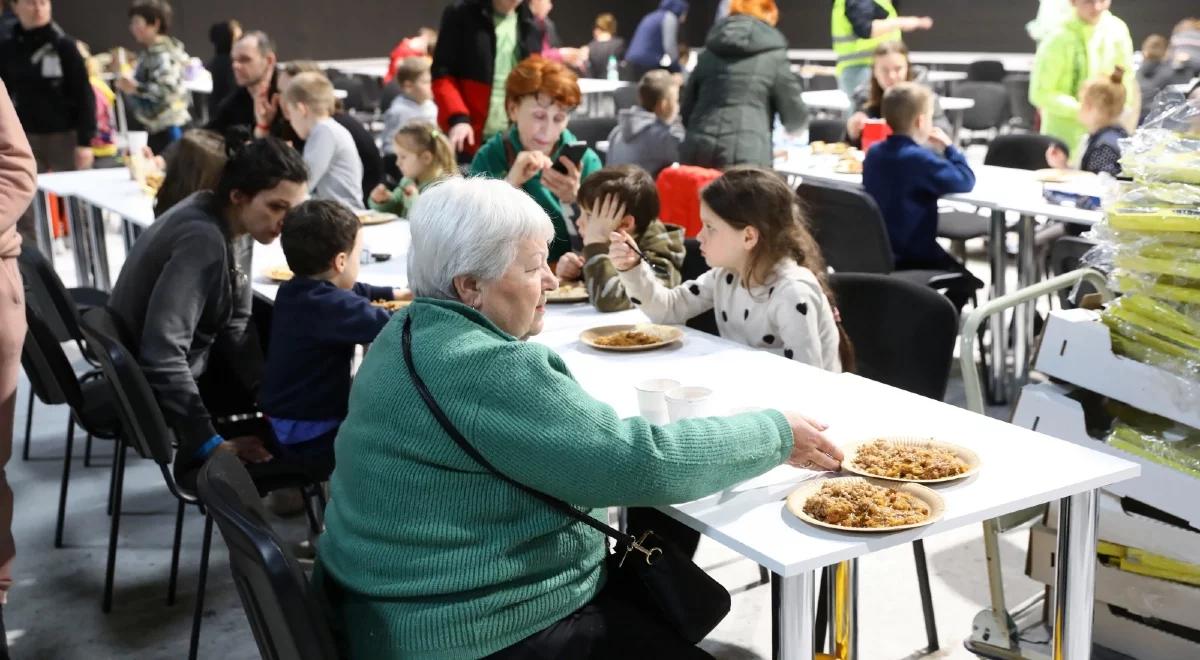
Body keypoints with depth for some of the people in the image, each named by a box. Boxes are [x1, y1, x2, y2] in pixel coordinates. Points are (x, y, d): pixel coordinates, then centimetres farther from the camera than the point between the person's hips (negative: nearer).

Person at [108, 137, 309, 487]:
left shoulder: (234, 225, -4)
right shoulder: (202, 239, -31)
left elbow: (235, 324, 0)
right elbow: (161, 355, -36)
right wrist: (211, 446, -32)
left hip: (189, 361, 9)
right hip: (152, 385, -8)